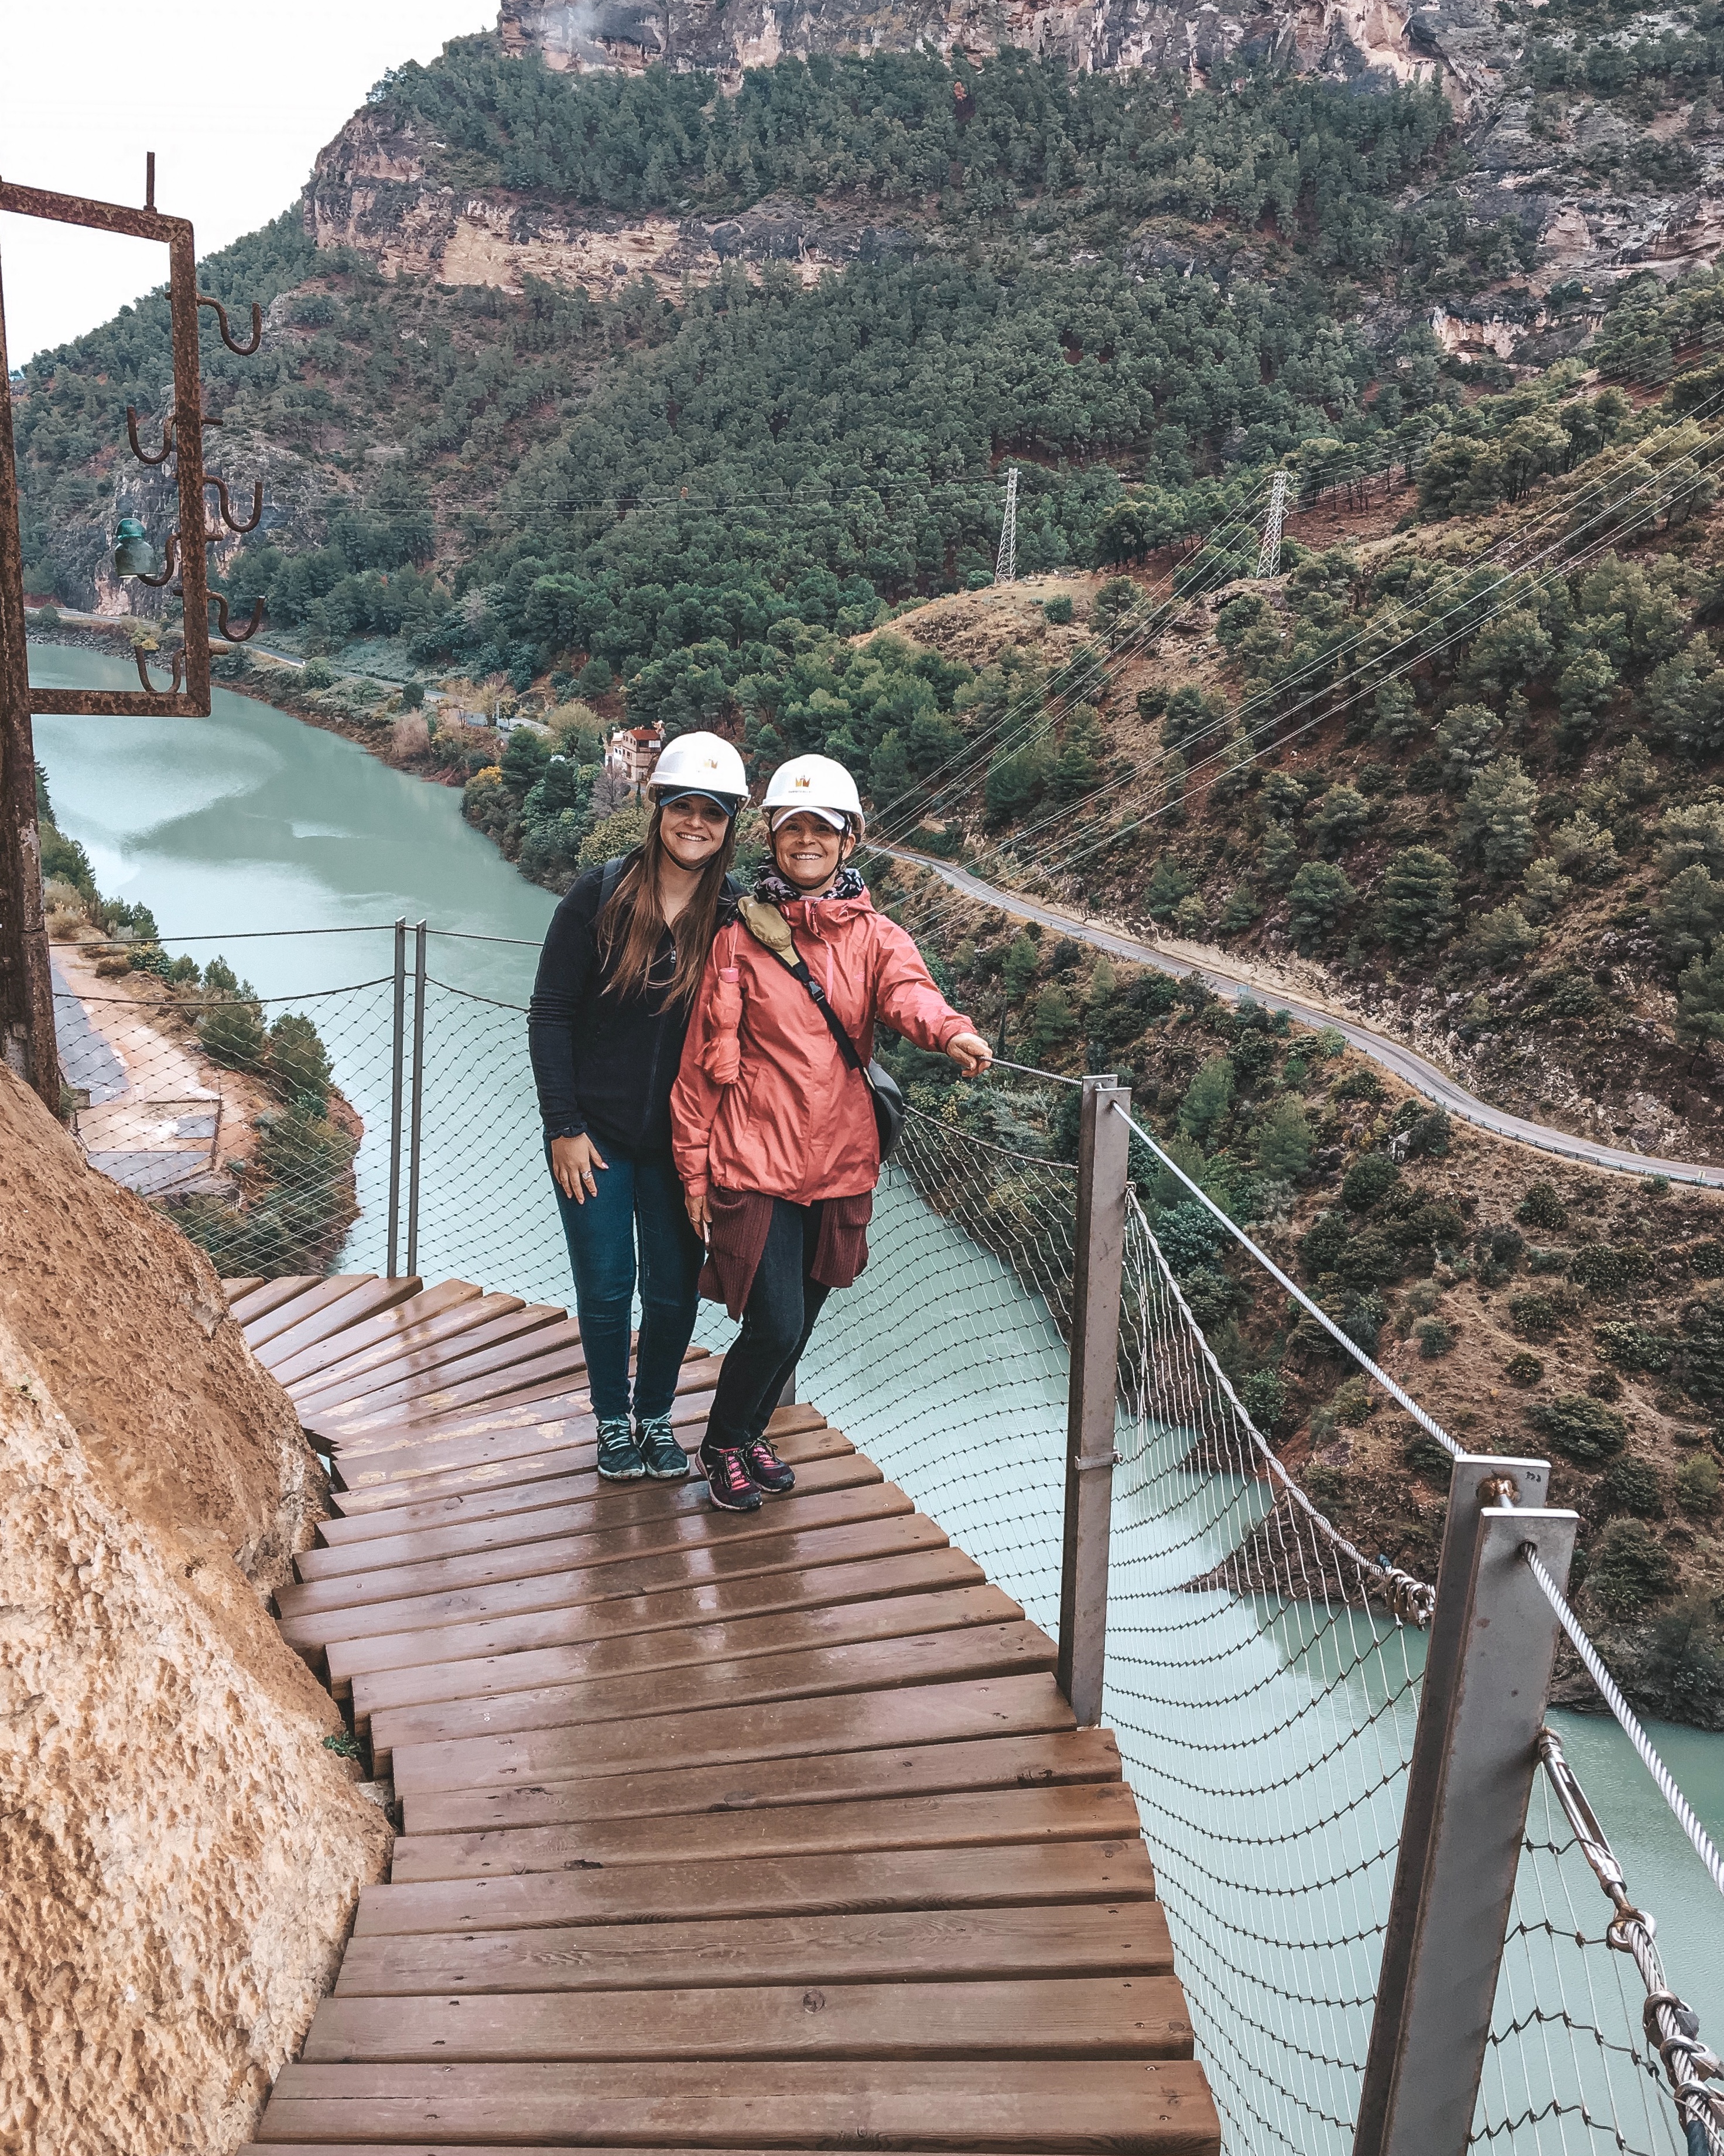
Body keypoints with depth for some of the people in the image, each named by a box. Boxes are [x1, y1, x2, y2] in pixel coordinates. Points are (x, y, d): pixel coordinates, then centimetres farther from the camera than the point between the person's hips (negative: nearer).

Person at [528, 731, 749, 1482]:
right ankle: (612, 1421, 30)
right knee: (606, 1288, 8)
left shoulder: (736, 916, -4)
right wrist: (564, 1127, -8)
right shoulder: (600, 897, -8)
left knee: (674, 1291, 10)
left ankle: (656, 1417, 33)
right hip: (596, 1136, -1)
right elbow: (550, 1015, -6)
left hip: (683, 1139, 1)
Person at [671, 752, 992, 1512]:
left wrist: (951, 1031, -41)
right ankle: (722, 1445, 20)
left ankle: (749, 1433, 42)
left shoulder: (874, 936, 4)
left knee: (797, 1325, 15)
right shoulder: (741, 936, -2)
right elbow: (704, 1056, 0)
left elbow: (907, 991, -18)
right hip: (756, 1160, -3)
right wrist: (693, 1167, -1)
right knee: (775, 1326, -9)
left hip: (840, 1162, 3)